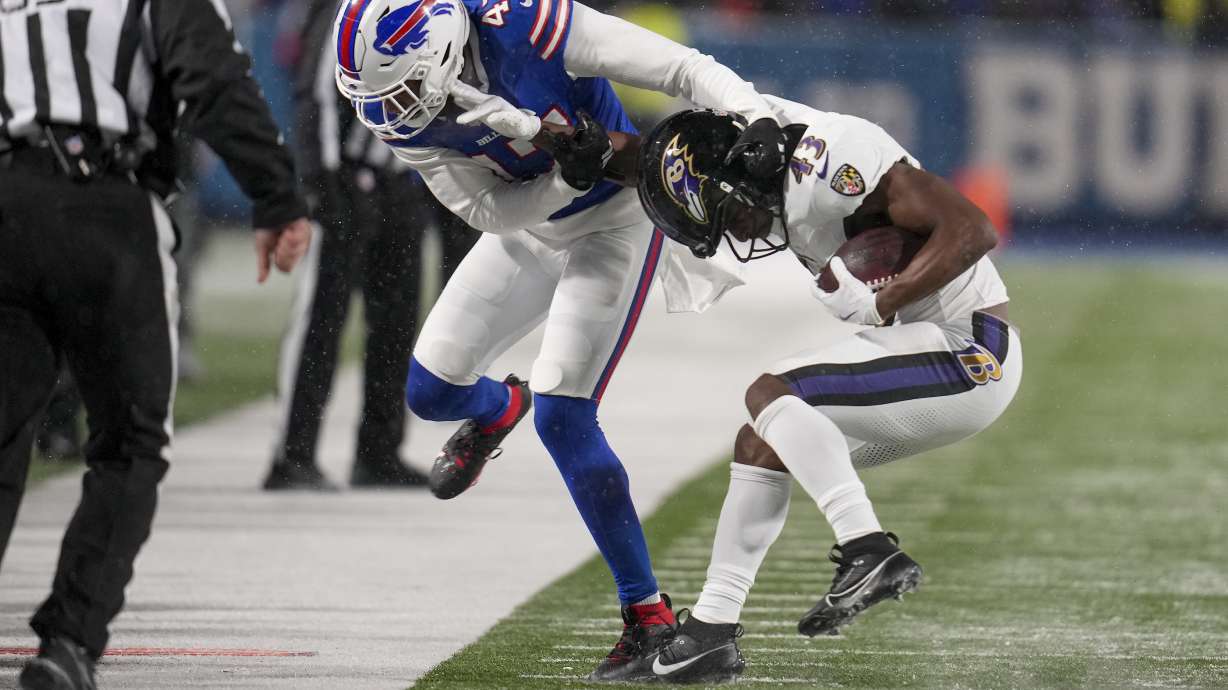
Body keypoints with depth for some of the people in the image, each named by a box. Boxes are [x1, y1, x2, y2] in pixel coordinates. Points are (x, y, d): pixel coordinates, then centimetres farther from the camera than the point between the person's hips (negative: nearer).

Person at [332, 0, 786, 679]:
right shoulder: (405, 117, -18)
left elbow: (682, 68, -32)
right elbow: (490, 211, -16)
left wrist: (757, 118, -47)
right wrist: (567, 176, -35)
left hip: (613, 221, -6)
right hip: (528, 228, 6)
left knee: (561, 419, -16)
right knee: (431, 390, 4)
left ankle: (649, 615, -7)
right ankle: (499, 409, 45)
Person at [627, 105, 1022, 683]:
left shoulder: (832, 162, -23)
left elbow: (973, 230, -27)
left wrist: (878, 306, -26)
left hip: (968, 353, -10)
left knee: (769, 397, -18)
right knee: (762, 444, 12)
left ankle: (869, 552, -28)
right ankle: (712, 629, 18)